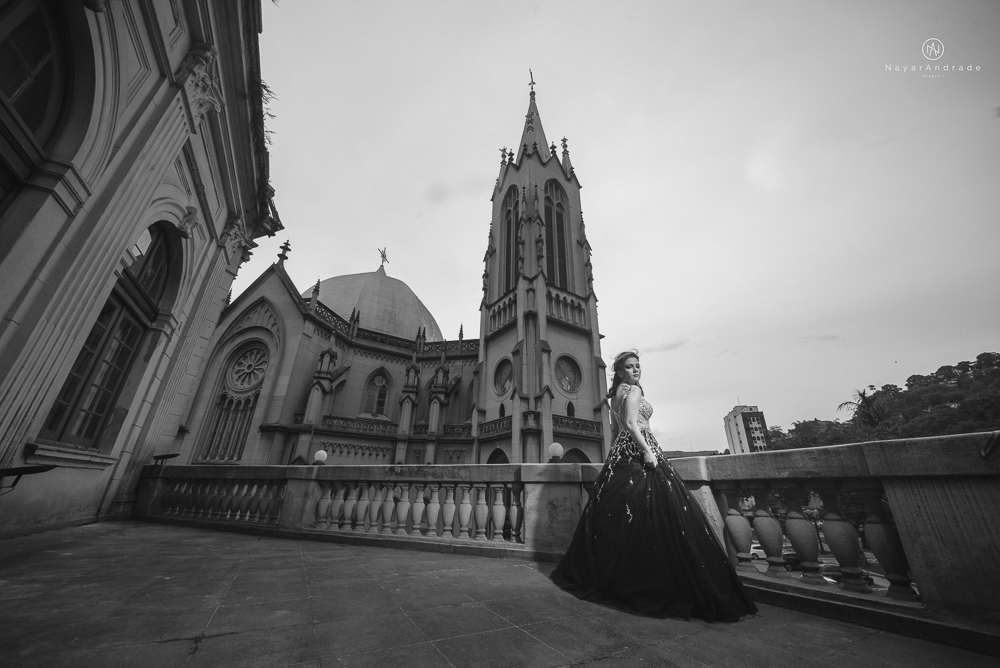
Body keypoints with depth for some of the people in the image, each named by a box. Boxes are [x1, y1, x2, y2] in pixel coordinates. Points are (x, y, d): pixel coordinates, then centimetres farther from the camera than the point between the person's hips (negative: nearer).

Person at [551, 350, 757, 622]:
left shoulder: (615, 394, 18)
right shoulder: (633, 390, -8)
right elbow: (631, 424, -19)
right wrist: (647, 451, -21)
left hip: (620, 455, 10)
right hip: (638, 452, -9)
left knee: (616, 516, 13)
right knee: (652, 514, -7)